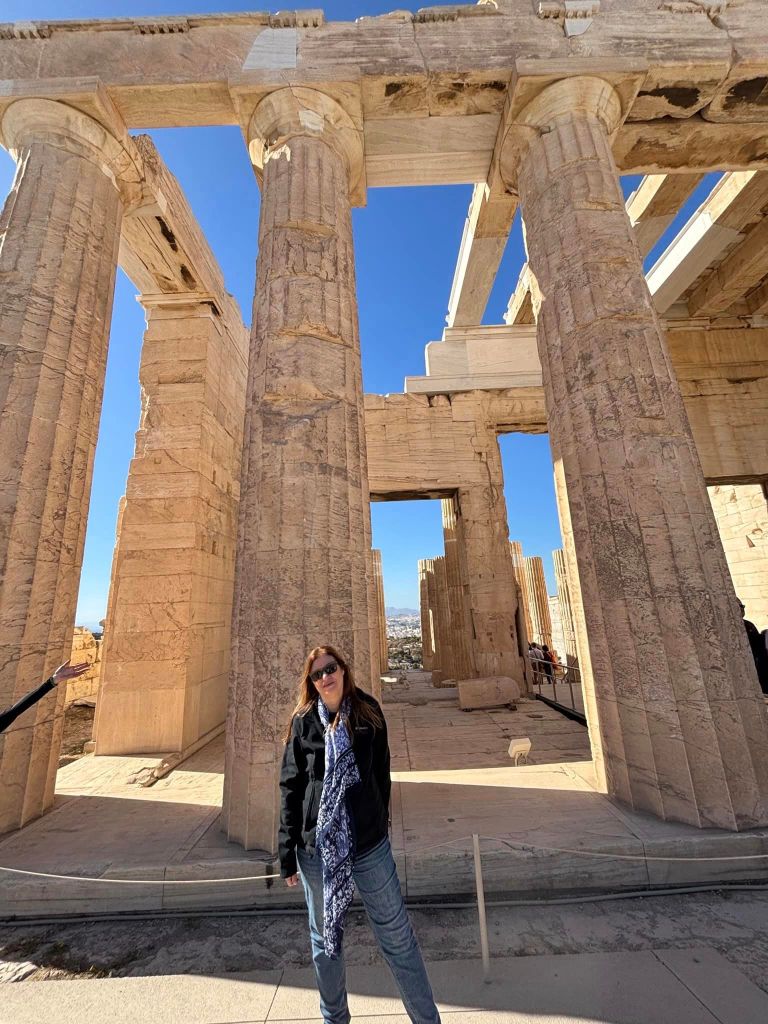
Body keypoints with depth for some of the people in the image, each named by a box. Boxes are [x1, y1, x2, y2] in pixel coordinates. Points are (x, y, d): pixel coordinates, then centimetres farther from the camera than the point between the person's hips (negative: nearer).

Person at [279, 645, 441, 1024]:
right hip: (317, 846, 1)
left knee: (397, 935, 10)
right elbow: (290, 786, -3)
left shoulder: (368, 712, -6)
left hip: (369, 843, 0)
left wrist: (380, 821, 8)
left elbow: (381, 774, 3)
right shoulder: (304, 721, -8)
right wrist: (287, 851, -1)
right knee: (324, 938, 19)